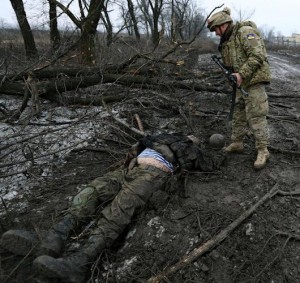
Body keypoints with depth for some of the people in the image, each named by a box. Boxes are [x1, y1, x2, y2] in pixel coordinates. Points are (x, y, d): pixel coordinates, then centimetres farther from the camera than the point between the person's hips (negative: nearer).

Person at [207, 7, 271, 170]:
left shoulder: (245, 32, -12)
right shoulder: (226, 41, 16)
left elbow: (257, 56, -21)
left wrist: (241, 74, -24)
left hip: (253, 81, -9)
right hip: (240, 83, 9)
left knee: (256, 116, -7)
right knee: (238, 115, 14)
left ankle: (262, 151, 0)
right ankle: (236, 144, 27)